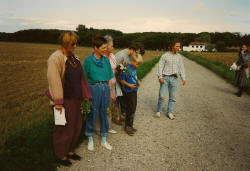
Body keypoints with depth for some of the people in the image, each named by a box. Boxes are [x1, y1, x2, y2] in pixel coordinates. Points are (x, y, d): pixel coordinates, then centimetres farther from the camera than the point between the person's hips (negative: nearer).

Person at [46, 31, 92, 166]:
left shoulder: (72, 56, 9)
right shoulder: (55, 58, -17)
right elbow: (54, 80, -22)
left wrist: (82, 95, 15)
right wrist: (58, 101, -23)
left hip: (75, 98, 8)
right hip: (64, 100, -8)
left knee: (76, 126, 17)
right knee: (64, 129, 6)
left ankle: (70, 151, 37)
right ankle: (61, 155, 28)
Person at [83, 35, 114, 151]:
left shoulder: (106, 60, 7)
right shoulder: (88, 60, -5)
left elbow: (109, 78, 11)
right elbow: (84, 79, -4)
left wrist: (110, 91, 9)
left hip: (105, 88, 4)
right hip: (93, 88, -4)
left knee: (104, 114, 11)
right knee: (92, 114, 5)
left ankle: (103, 140, 26)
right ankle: (90, 139, 25)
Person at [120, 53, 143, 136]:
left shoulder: (134, 68, 6)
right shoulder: (127, 69, -17)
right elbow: (122, 80, -13)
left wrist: (138, 81, 4)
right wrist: (129, 85, -23)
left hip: (134, 91, 8)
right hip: (128, 92, -8)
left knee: (133, 108, 15)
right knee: (130, 109, -2)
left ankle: (130, 125, 30)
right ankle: (127, 126, 14)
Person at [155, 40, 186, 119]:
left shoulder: (179, 56, 9)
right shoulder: (165, 55, -2)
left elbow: (181, 68, 9)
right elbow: (160, 66, -4)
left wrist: (183, 78, 0)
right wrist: (160, 77, -15)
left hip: (174, 78, 3)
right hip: (165, 78, -3)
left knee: (173, 97, 4)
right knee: (162, 96, -4)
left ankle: (170, 112, 17)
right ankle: (158, 111, 14)